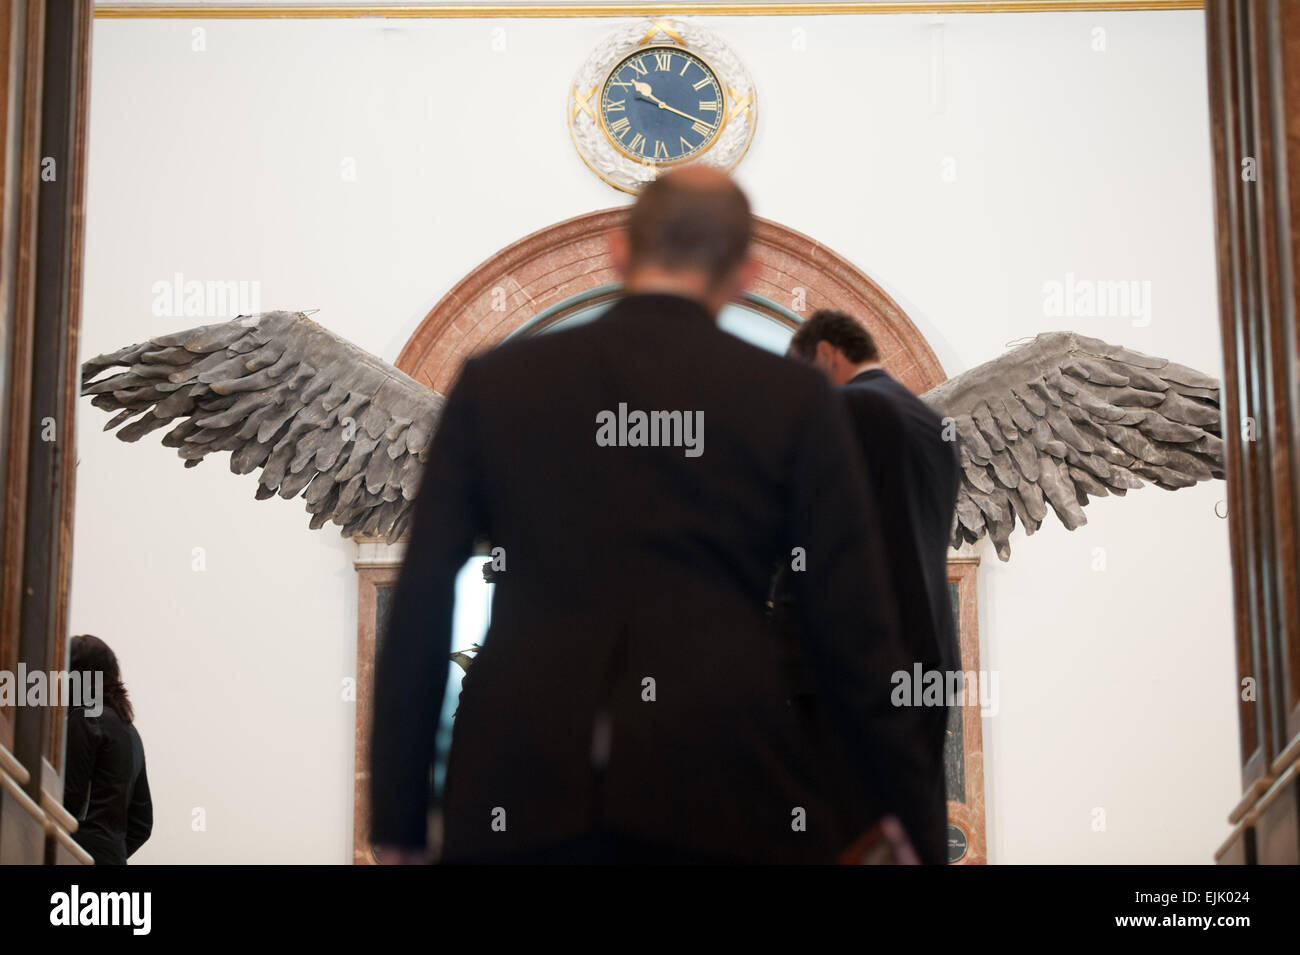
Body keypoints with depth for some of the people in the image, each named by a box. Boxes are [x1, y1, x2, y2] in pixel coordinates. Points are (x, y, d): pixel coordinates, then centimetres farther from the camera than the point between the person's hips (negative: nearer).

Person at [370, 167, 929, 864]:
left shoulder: (493, 382, 7)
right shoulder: (794, 398, 3)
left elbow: (420, 602, 5)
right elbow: (853, 624, 2)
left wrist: (398, 815, 10)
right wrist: (895, 805, 13)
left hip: (518, 786, 1)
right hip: (724, 783, -1)